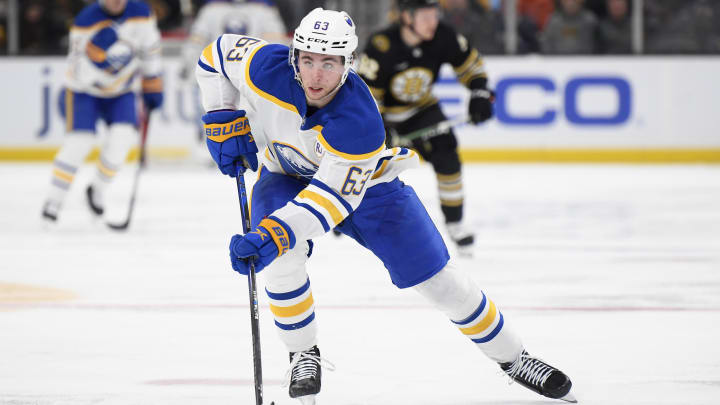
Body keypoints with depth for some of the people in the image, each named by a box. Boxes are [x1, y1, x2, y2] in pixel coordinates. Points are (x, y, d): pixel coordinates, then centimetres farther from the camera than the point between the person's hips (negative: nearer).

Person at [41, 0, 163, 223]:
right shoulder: (86, 21, -24)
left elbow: (149, 50, 4)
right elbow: (80, 73, -26)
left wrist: (152, 88, 6)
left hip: (122, 91, 3)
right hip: (86, 89, -3)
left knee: (123, 136, -18)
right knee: (79, 141, -18)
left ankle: (97, 188, 4)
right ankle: (54, 200, -8)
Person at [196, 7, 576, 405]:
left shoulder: (359, 122, -40)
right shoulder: (266, 67, -31)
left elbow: (333, 196, -41)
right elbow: (216, 55, -11)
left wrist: (272, 235, -53)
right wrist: (225, 124, -15)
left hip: (363, 182, -2)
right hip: (286, 175, 2)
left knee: (437, 277, -3)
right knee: (282, 256, -29)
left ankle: (511, 356, 16)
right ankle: (303, 354, -5)